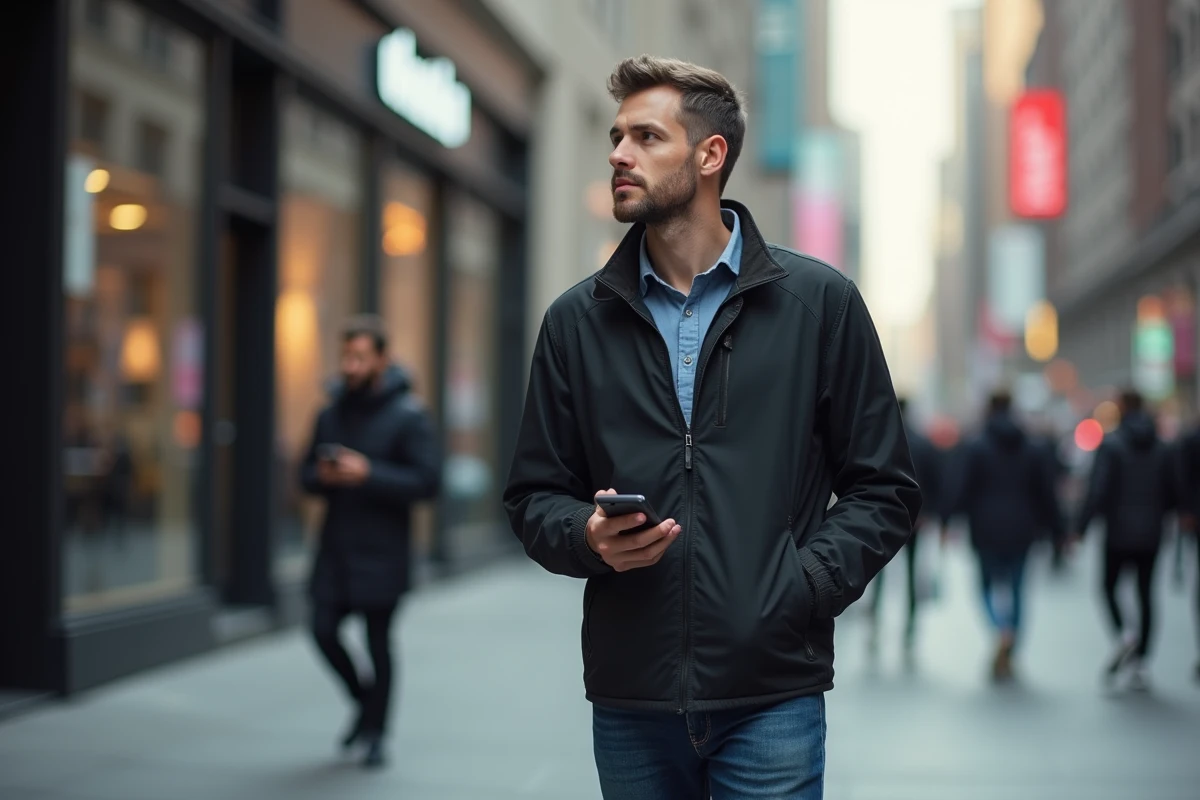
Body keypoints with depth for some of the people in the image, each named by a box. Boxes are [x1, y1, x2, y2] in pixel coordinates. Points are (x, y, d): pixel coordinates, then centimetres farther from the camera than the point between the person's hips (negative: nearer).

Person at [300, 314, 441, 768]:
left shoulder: (407, 415, -7)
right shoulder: (332, 412, 10)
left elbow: (427, 480, -14)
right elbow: (306, 474, 17)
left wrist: (368, 475, -22)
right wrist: (322, 476, -7)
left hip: (382, 553, -5)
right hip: (335, 546, 5)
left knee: (378, 641, 2)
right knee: (323, 629, -1)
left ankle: (376, 734, 16)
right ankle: (364, 703, 25)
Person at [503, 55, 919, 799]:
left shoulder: (820, 301, 1)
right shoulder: (577, 320, 7)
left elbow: (883, 489, 3)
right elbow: (535, 496, 12)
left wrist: (802, 586, -11)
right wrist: (588, 535, -9)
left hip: (771, 695, -2)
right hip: (629, 698, 2)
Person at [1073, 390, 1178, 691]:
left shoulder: (1111, 444, -9)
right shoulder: (1161, 447, 5)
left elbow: (1097, 491, -17)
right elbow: (1172, 493, 8)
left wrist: (1080, 528, -13)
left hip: (1119, 532, -4)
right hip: (1151, 534, 4)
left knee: (1110, 586, 11)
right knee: (1145, 593, 7)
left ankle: (1122, 633, -16)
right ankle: (1140, 662, 5)